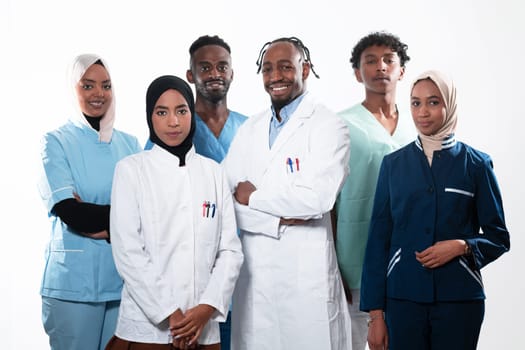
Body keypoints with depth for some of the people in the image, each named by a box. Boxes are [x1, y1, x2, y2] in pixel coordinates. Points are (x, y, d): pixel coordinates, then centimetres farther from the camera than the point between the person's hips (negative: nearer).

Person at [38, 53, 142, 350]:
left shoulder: (130, 144, 10)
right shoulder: (56, 142, 0)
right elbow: (68, 211, -13)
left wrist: (92, 216, -12)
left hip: (124, 276, 3)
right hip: (75, 279, -3)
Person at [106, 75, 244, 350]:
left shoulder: (213, 172, 8)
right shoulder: (131, 169, -1)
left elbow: (230, 249, 3)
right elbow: (127, 252, -8)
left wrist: (207, 307, -10)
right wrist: (170, 314, -12)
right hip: (146, 327, -2)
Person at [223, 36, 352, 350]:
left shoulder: (329, 126, -5)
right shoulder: (250, 129, 11)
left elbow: (318, 198, -19)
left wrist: (254, 197, -6)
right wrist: (278, 219, -13)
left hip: (308, 274, -4)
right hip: (254, 274, 5)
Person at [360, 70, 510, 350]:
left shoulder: (476, 163, 2)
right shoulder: (393, 164, 6)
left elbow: (499, 237, 7)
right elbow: (378, 240, 5)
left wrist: (462, 246, -14)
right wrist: (376, 314, 0)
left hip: (459, 298, -1)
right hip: (403, 297, 1)